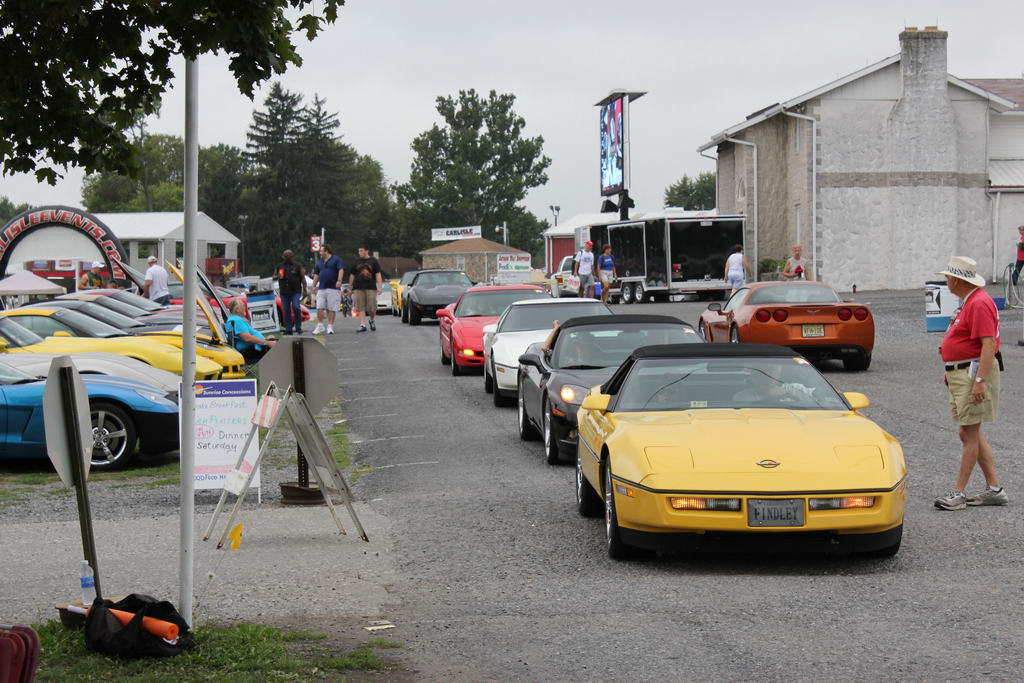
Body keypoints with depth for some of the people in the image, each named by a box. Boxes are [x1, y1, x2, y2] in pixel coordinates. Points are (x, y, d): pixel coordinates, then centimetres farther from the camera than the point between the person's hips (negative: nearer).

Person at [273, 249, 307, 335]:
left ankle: (298, 327, -6)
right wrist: (277, 276, -7)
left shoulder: (297, 265, 4)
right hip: (284, 292, 4)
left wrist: (304, 290, -5)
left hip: (295, 291, -4)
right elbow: (274, 277, 18)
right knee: (286, 310, 3)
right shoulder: (279, 266, 13)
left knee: (296, 308, -16)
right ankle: (288, 329, 8)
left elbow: (303, 278, 3)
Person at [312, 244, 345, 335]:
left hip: (333, 288, -5)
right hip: (321, 288, 5)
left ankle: (330, 326, 3)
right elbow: (316, 274, 22)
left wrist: (339, 280, -23)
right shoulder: (319, 261, 18)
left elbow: (341, 270, -9)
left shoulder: (336, 259, 1)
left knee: (332, 309, -3)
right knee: (319, 308, -5)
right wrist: (314, 286, 15)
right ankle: (320, 326, 0)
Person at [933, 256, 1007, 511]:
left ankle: (959, 493, -2)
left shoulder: (980, 303, -17)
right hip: (960, 375, 11)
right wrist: (951, 374, 26)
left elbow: (988, 343, -24)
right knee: (972, 434, 12)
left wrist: (980, 381, -28)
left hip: (974, 373, -11)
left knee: (969, 434, -5)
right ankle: (994, 489, 15)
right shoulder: (969, 301, 16)